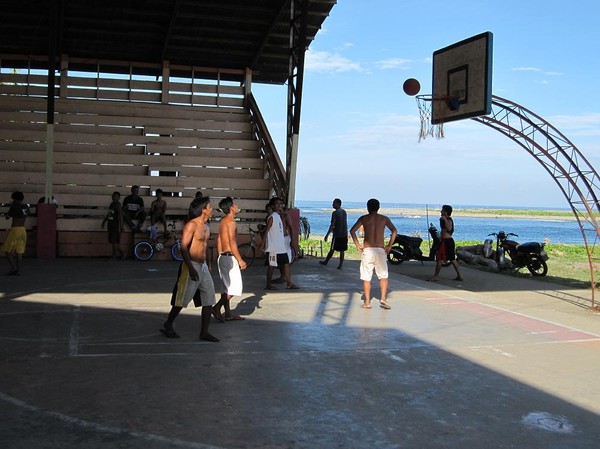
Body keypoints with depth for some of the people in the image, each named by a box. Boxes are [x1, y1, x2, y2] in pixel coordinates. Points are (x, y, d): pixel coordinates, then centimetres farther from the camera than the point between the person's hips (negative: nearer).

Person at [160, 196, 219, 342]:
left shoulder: (206, 226, 13)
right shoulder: (191, 225, -13)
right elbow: (183, 247, -20)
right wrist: (191, 268, -25)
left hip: (203, 266, 8)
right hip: (192, 266, -8)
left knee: (209, 300, 4)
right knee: (182, 300, 2)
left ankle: (204, 332, 10)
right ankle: (167, 326, 20)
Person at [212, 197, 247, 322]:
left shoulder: (223, 221, 14)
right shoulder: (231, 222, -15)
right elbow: (232, 243, -19)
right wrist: (240, 260, -17)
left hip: (222, 257, 10)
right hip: (230, 257, -10)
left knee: (227, 287, 12)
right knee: (235, 286, -6)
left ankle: (228, 314, 17)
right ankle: (217, 308, -11)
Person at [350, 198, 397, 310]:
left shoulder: (364, 218, 5)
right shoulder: (384, 218, 8)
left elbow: (352, 230, -3)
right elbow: (394, 231, 1)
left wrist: (357, 244, 3)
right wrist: (389, 246, 3)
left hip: (367, 250, -1)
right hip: (380, 250, 1)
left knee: (366, 277, 6)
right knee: (383, 276, 11)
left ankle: (367, 302, 7)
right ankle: (383, 299, -3)